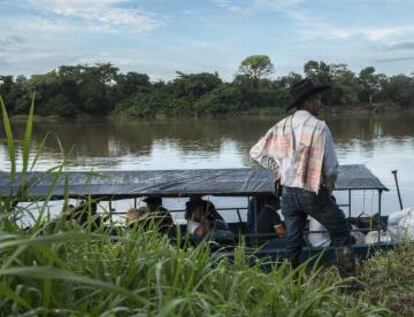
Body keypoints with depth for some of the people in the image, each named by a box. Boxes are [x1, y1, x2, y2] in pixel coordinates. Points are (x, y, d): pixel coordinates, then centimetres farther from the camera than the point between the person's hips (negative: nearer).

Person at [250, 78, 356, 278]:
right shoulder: (318, 127, -15)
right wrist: (329, 188, 5)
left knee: (293, 241, 16)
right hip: (314, 193, -5)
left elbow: (256, 152, 7)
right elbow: (331, 166, -14)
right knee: (341, 234, 12)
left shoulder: (282, 126, 1)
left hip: (288, 192, 5)